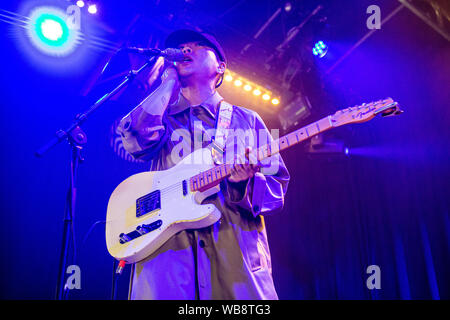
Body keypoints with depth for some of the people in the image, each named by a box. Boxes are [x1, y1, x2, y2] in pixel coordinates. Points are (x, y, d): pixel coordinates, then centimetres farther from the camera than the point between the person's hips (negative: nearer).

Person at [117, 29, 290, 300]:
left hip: (235, 247, 1)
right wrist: (169, 84, 5)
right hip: (166, 245, 0)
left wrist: (244, 182, -14)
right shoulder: (160, 115, 18)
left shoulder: (246, 120, 16)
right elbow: (137, 140, -7)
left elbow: (277, 191, 9)